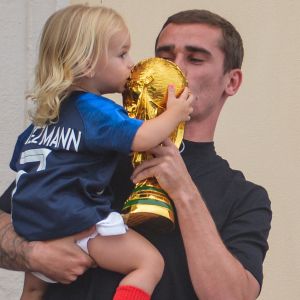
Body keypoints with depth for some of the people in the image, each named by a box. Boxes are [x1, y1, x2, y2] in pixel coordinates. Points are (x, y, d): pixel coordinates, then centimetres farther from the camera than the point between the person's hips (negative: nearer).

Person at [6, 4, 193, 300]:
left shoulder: (45, 115, 19)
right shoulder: (97, 110, -8)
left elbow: (19, 163, 27)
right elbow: (141, 138, -20)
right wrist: (173, 113, -2)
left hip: (29, 225, 9)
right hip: (75, 224, -9)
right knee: (150, 262, -11)